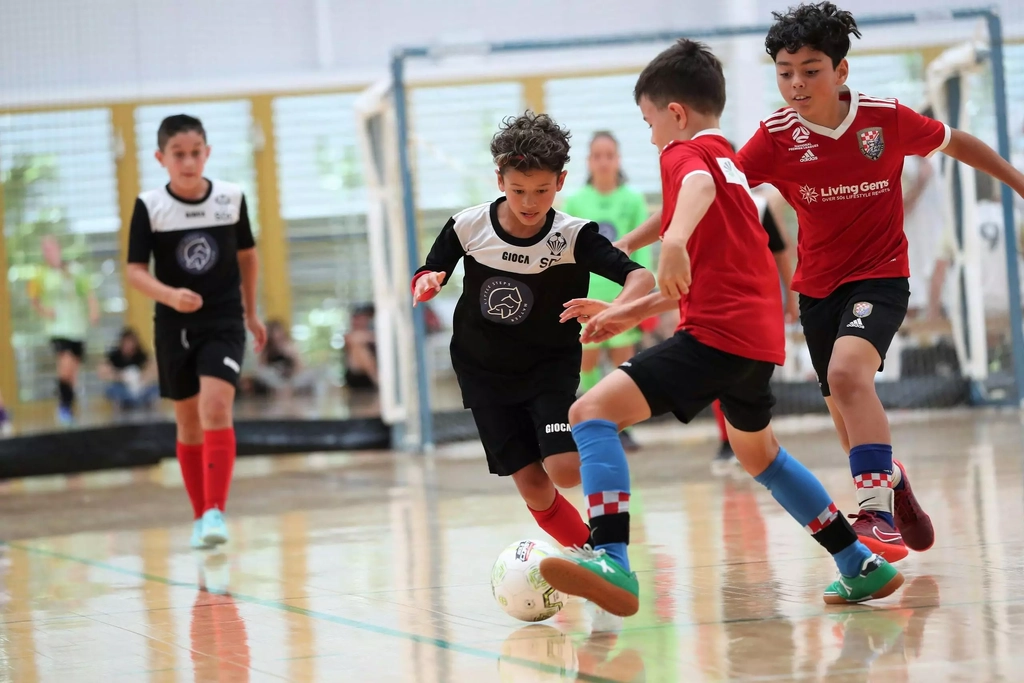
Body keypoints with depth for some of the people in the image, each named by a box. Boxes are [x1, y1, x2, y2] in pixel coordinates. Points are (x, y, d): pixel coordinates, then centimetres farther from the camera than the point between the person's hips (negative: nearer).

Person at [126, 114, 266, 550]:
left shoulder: (231, 198, -3)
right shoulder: (149, 207, -7)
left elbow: (247, 255, 12)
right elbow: (135, 270, -9)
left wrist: (251, 312, 19)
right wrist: (170, 295, -28)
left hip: (224, 322, -1)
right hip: (174, 326, 1)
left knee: (216, 407, -20)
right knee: (188, 423, 10)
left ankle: (216, 512, -23)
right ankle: (200, 516, 23)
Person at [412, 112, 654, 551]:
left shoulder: (573, 237, -18)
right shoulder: (468, 227, -12)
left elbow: (640, 277, -27)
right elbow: (427, 276, 3)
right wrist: (426, 284, -22)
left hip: (550, 366, -2)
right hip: (485, 372, 2)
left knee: (565, 471, -21)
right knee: (532, 486, -2)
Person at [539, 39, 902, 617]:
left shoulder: (687, 152, -1)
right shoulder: (730, 161, 26)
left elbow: (700, 185, -29)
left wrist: (675, 239, -48)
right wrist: (630, 313, 30)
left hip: (718, 334, -10)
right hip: (760, 334, 10)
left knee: (593, 411, -17)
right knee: (758, 451, 32)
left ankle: (612, 563, -33)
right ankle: (864, 567, 38)